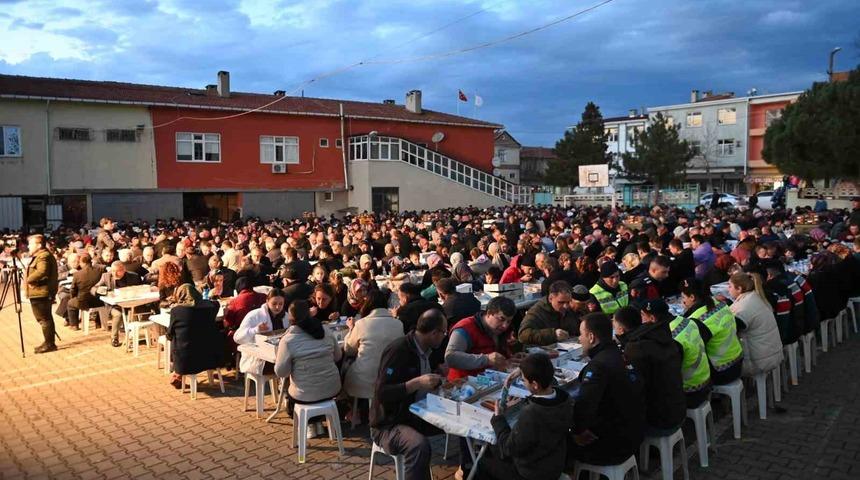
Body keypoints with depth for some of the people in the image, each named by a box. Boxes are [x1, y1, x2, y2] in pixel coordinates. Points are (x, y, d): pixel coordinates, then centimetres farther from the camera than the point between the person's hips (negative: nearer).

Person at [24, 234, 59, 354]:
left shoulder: (43, 256, -15)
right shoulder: (39, 255, 20)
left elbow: (41, 272, -30)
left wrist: (28, 279, -18)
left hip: (40, 293, -11)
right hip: (40, 293, 11)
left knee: (44, 319, -7)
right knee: (45, 319, 15)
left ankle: (49, 344, -3)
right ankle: (49, 342, 22)